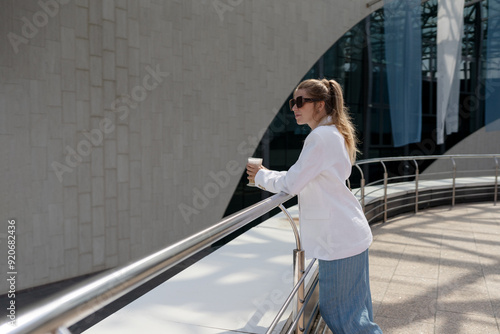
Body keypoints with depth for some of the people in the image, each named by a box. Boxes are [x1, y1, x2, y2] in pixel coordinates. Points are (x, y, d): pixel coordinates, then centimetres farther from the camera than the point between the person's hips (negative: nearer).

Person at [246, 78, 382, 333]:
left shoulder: (321, 137, -18)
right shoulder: (334, 133, 13)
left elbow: (292, 183, -17)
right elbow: (306, 180, 18)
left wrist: (262, 175, 0)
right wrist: (267, 178, 10)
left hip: (339, 238, -10)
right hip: (348, 233, 10)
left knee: (338, 310, 4)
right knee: (353, 308, 20)